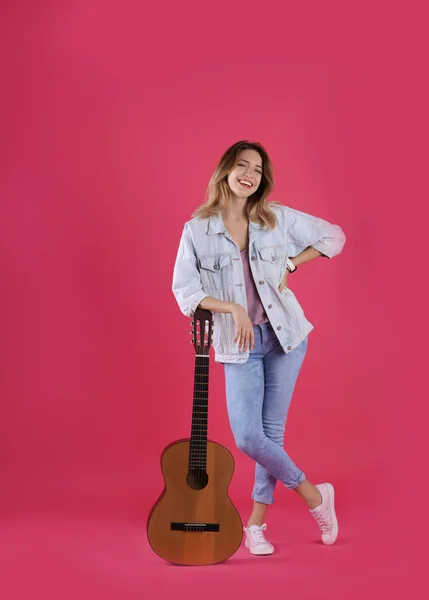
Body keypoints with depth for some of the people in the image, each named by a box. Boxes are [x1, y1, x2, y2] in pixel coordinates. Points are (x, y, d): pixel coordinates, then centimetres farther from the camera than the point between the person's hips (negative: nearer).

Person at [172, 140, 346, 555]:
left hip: (284, 335, 0)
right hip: (238, 345, 0)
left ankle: (256, 523, 21)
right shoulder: (197, 229, -2)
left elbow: (333, 236, 8)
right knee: (248, 437, -8)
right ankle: (314, 495, 16)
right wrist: (233, 308, -16)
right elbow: (184, 288, -5)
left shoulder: (278, 219, 0)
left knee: (271, 431, 4)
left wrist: (290, 264, -3)